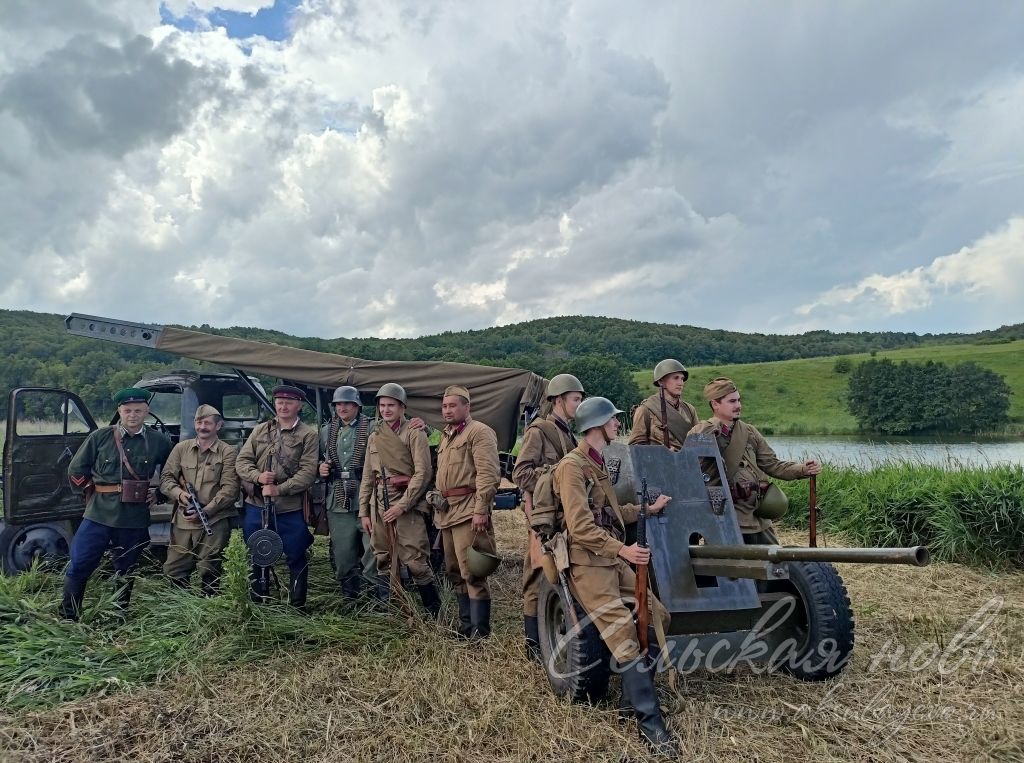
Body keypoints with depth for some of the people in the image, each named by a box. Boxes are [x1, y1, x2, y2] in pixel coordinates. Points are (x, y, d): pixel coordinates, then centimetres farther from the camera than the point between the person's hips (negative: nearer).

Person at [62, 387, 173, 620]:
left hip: (134, 521, 1)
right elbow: (76, 470, 7)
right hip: (98, 516, 0)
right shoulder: (100, 436, -2)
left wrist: (158, 493, 3)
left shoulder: (159, 442, 0)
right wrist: (91, 493, 2)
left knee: (125, 574, 13)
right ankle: (67, 618, 18)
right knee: (78, 567, 1)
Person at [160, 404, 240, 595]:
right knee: (173, 571, 8)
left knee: (209, 573, 2)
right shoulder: (181, 448, 10)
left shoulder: (227, 452, -2)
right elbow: (166, 477, 10)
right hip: (183, 520, 4)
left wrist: (205, 511, -15)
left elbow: (230, 489, -8)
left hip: (215, 521, -4)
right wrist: (178, 493, -11)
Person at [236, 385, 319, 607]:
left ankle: (298, 606, 19)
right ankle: (257, 602, 33)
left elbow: (308, 472, -11)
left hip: (290, 510, -3)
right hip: (256, 507, 4)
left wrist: (279, 489, -19)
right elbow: (241, 461, 7)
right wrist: (257, 476, -13)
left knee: (296, 558, 4)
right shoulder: (260, 430, 9)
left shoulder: (308, 435, -3)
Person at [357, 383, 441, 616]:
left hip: (407, 503, -6)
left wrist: (402, 505, -15)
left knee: (415, 561, -8)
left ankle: (435, 613, 6)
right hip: (380, 504, 6)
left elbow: (423, 472, -11)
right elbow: (368, 477, 18)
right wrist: (364, 511, 12)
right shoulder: (374, 437, 15)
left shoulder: (414, 433, -4)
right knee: (382, 560, 12)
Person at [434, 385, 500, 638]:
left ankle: (479, 632, -1)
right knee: (455, 572, 15)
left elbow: (488, 474, -17)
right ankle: (465, 625, 26)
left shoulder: (479, 432, -8)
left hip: (468, 511, -9)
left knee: (471, 573, -9)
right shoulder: (446, 436, 21)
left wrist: (481, 510, -22)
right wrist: (438, 507, 20)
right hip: (447, 511, 10)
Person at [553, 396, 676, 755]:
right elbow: (580, 527, -21)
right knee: (625, 637, -11)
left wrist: (648, 509, 20)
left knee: (658, 616, 9)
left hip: (614, 562, 10)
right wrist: (623, 550, -27)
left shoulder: (598, 463, 17)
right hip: (589, 565, -10)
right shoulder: (572, 465, -14)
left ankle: (634, 695, 21)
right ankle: (649, 720, -1)